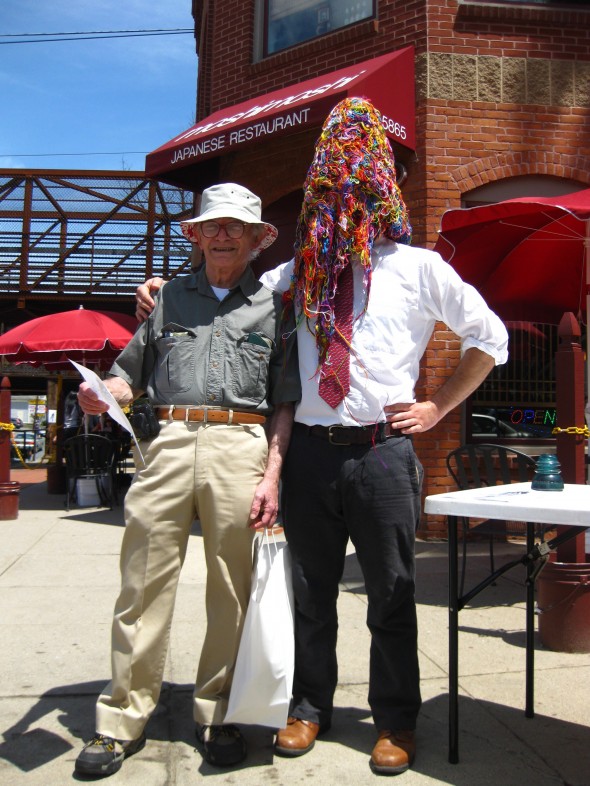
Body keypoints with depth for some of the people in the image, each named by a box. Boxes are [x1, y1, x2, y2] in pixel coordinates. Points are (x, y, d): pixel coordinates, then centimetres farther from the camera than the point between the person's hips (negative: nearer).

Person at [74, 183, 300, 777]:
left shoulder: (271, 306, 14)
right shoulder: (170, 298, 19)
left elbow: (285, 402, 8)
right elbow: (130, 375, 19)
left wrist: (272, 475, -2)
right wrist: (103, 393, -4)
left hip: (242, 446, -1)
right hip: (166, 442, 1)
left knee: (232, 589, 4)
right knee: (144, 584, 1)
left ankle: (216, 715, 20)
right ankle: (123, 717, 15)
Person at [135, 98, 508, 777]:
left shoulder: (417, 266, 5)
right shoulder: (304, 268, 13)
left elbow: (488, 338, 11)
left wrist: (437, 406, 5)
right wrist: (168, 286, 10)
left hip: (382, 450, -2)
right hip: (309, 451, 3)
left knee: (390, 594, 8)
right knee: (311, 591, 12)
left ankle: (395, 722, 26)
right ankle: (308, 707, 31)